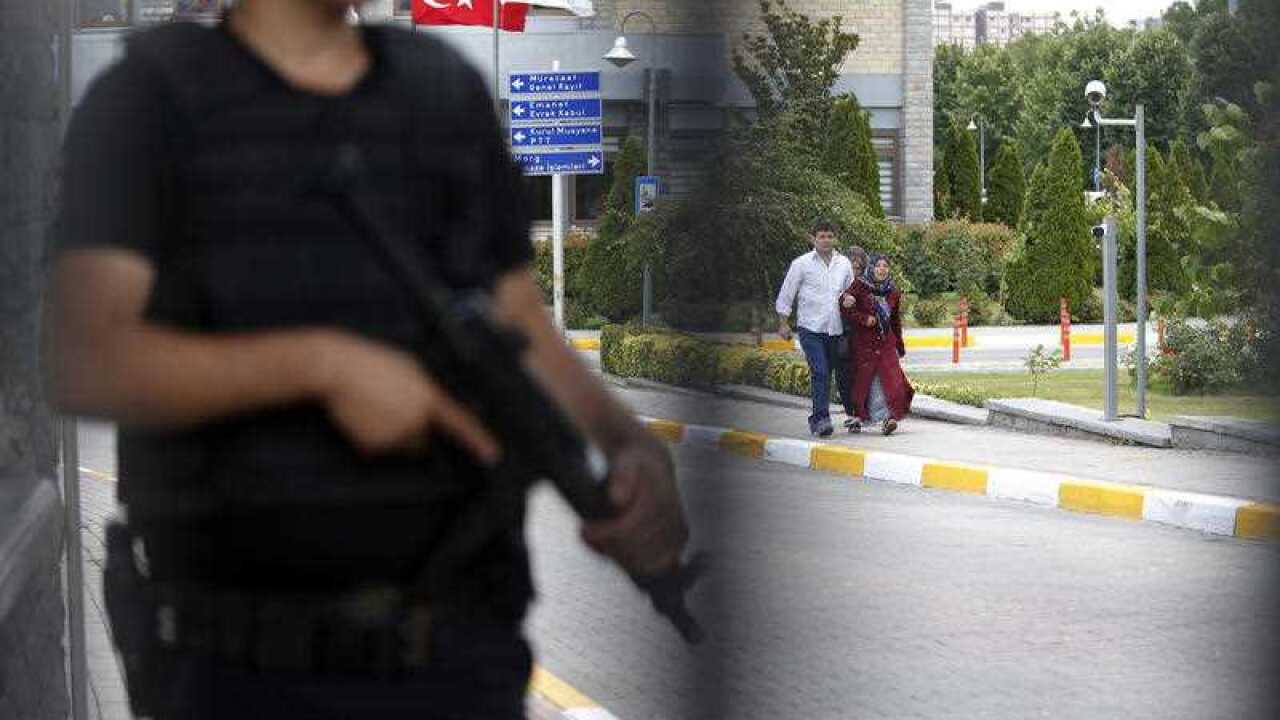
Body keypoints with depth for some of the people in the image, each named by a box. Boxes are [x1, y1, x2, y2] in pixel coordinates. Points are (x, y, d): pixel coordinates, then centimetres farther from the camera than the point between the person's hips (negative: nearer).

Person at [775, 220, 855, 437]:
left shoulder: (844, 264, 9)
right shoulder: (802, 264, -2)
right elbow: (786, 295, 3)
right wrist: (783, 323, 2)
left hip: (837, 329, 4)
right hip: (811, 329, -4)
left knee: (843, 373, 9)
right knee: (820, 373, -15)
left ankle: (854, 414, 24)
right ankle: (821, 418, -14)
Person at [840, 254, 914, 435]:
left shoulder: (892, 292, 10)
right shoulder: (859, 285, -4)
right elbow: (844, 306, -14)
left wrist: (900, 345, 24)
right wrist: (864, 319, -21)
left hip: (886, 342, 3)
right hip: (864, 342, -3)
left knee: (891, 378, -12)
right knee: (862, 380, 4)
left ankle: (890, 417, -13)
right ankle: (857, 417, 19)